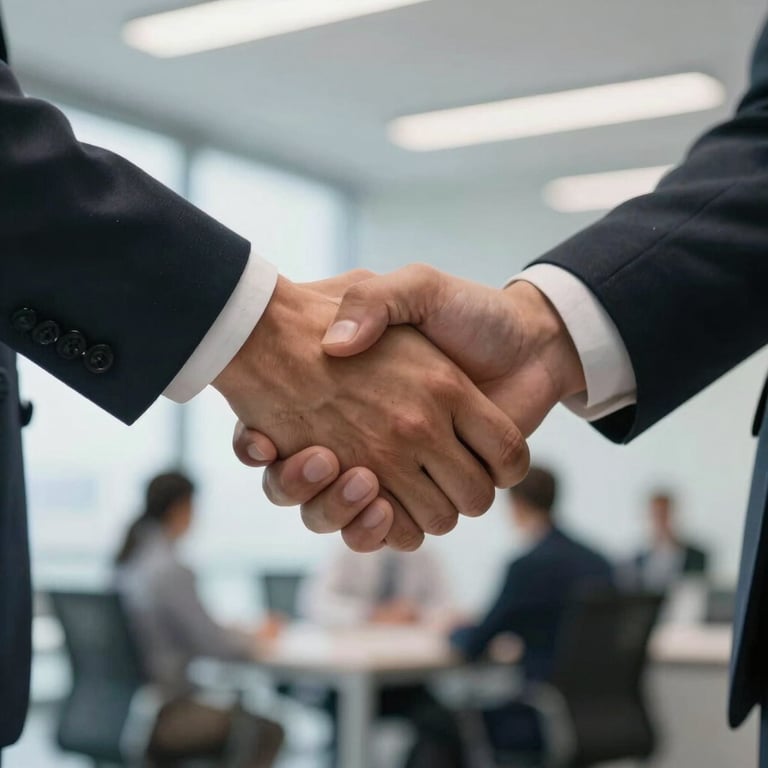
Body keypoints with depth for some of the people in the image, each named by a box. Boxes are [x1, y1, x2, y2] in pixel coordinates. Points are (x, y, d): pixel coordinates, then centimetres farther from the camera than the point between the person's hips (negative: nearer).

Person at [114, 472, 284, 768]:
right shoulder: (170, 571, -20)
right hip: (156, 719, -9)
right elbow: (212, 645, -15)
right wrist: (256, 638, 4)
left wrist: (235, 634, 15)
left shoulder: (122, 560, 5)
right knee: (267, 732, 3)